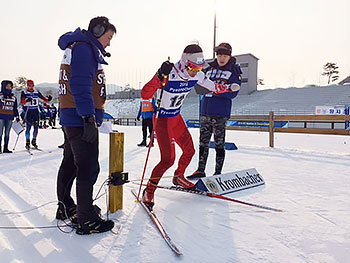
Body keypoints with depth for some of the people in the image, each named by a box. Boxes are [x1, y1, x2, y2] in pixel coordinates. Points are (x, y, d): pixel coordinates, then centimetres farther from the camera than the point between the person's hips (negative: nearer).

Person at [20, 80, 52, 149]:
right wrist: (26, 100, -32)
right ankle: (27, 142, 3)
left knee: (36, 127, 1)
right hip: (28, 111, -3)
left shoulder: (37, 92, 12)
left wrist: (48, 99, -13)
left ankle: (34, 141, 14)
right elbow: (22, 102, -11)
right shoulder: (24, 93, 1)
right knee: (28, 127, -6)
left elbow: (43, 98, 8)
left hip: (36, 112, 3)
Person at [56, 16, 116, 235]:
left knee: (70, 164, 18)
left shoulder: (82, 48, 22)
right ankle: (87, 221, 2)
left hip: (71, 119, 11)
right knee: (88, 168, -7)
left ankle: (66, 207, 34)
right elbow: (81, 85, -21)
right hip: (81, 119, -11)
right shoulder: (84, 48, -10)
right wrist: (89, 119, -24)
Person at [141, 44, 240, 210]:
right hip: (162, 120, -7)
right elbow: (145, 95, -35)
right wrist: (159, 78, -47)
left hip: (177, 118, 7)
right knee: (168, 159, -15)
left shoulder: (196, 76, -7)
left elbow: (212, 86, 13)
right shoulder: (169, 75, -28)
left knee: (189, 151, 13)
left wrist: (228, 88, 9)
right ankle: (149, 191, 4)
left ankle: (178, 177, 41)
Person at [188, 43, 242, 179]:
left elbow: (233, 92, -10)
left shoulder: (234, 71, 0)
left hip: (221, 113, -5)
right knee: (203, 142, 9)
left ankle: (218, 172, 12)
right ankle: (200, 170, 20)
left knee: (219, 143, 1)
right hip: (205, 110, 5)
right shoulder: (209, 68, 13)